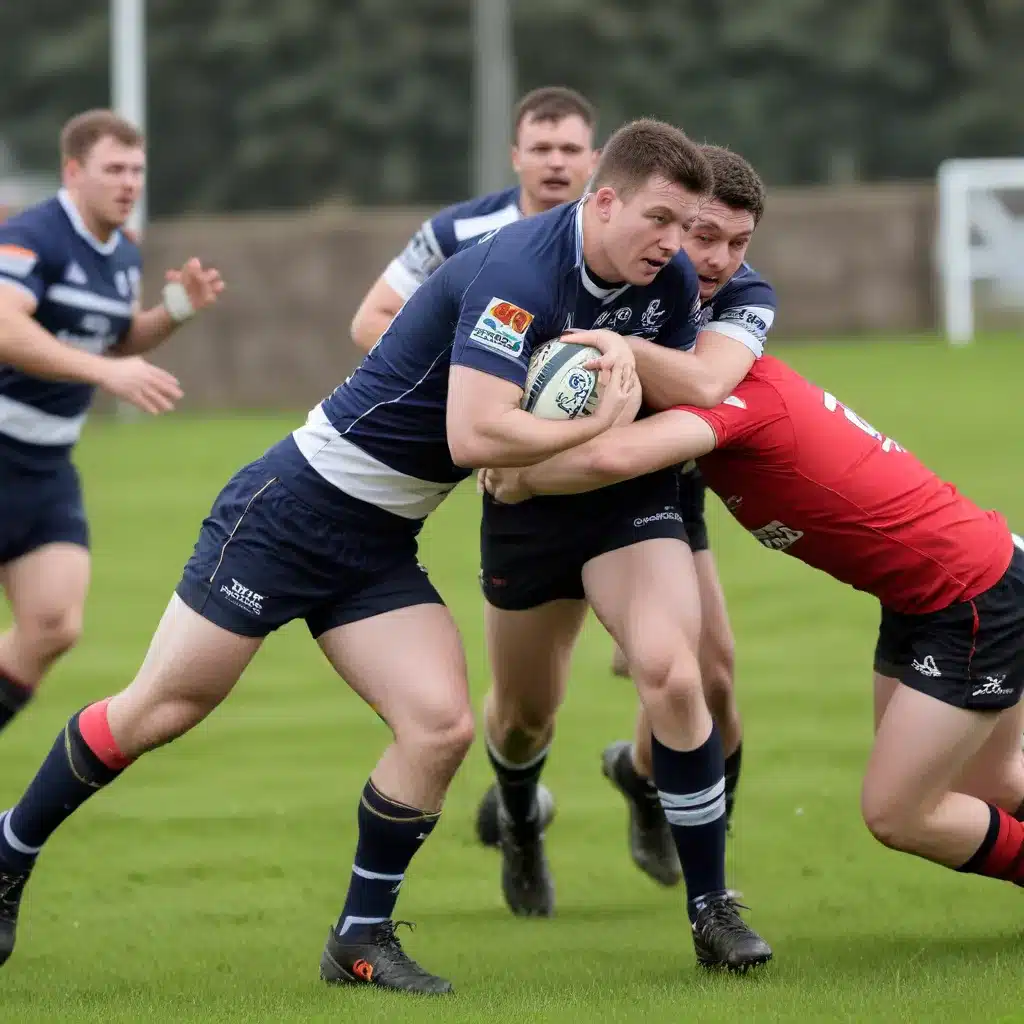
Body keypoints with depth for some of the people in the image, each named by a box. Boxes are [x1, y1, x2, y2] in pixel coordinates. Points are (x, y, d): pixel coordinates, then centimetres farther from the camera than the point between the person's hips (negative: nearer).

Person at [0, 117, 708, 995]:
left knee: (442, 725, -10)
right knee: (164, 707, 1)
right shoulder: (520, 271, -25)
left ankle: (361, 941, 4)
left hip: (380, 549, 8)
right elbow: (474, 433, -32)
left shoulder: (612, 279, 1)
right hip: (294, 505, -8)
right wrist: (597, 423, -22)